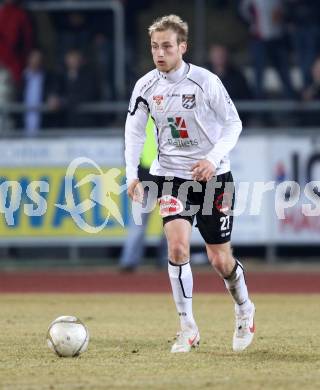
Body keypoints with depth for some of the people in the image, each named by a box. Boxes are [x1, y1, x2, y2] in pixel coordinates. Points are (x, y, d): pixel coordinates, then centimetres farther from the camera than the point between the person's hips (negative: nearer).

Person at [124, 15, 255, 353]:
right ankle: (187, 327, -11)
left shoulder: (205, 81, -14)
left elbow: (233, 124, -8)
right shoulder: (145, 86, -4)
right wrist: (132, 174, -6)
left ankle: (244, 309, 35)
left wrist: (213, 158, -23)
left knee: (220, 260, 3)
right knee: (177, 244, -21)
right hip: (171, 174, 2)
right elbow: (134, 131, 6)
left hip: (212, 175, -2)